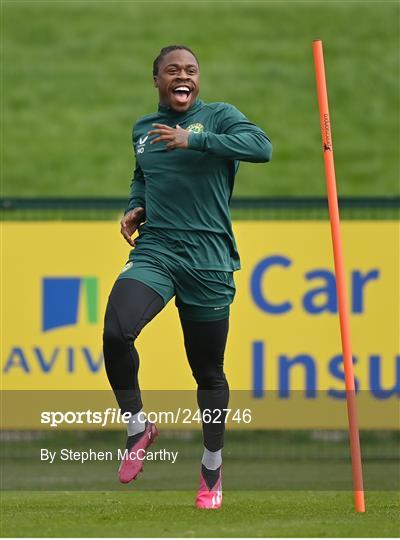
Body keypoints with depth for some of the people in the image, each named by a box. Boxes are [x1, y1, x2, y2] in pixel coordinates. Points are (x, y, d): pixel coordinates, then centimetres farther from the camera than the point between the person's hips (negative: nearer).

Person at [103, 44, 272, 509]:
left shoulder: (218, 117, 0)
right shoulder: (143, 129, 14)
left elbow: (262, 147, -20)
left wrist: (193, 140, -24)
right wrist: (135, 206, 12)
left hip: (208, 257, -2)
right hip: (154, 249, 2)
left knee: (208, 370, 7)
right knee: (116, 332, -25)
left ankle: (212, 467, 27)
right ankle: (137, 427, -3)